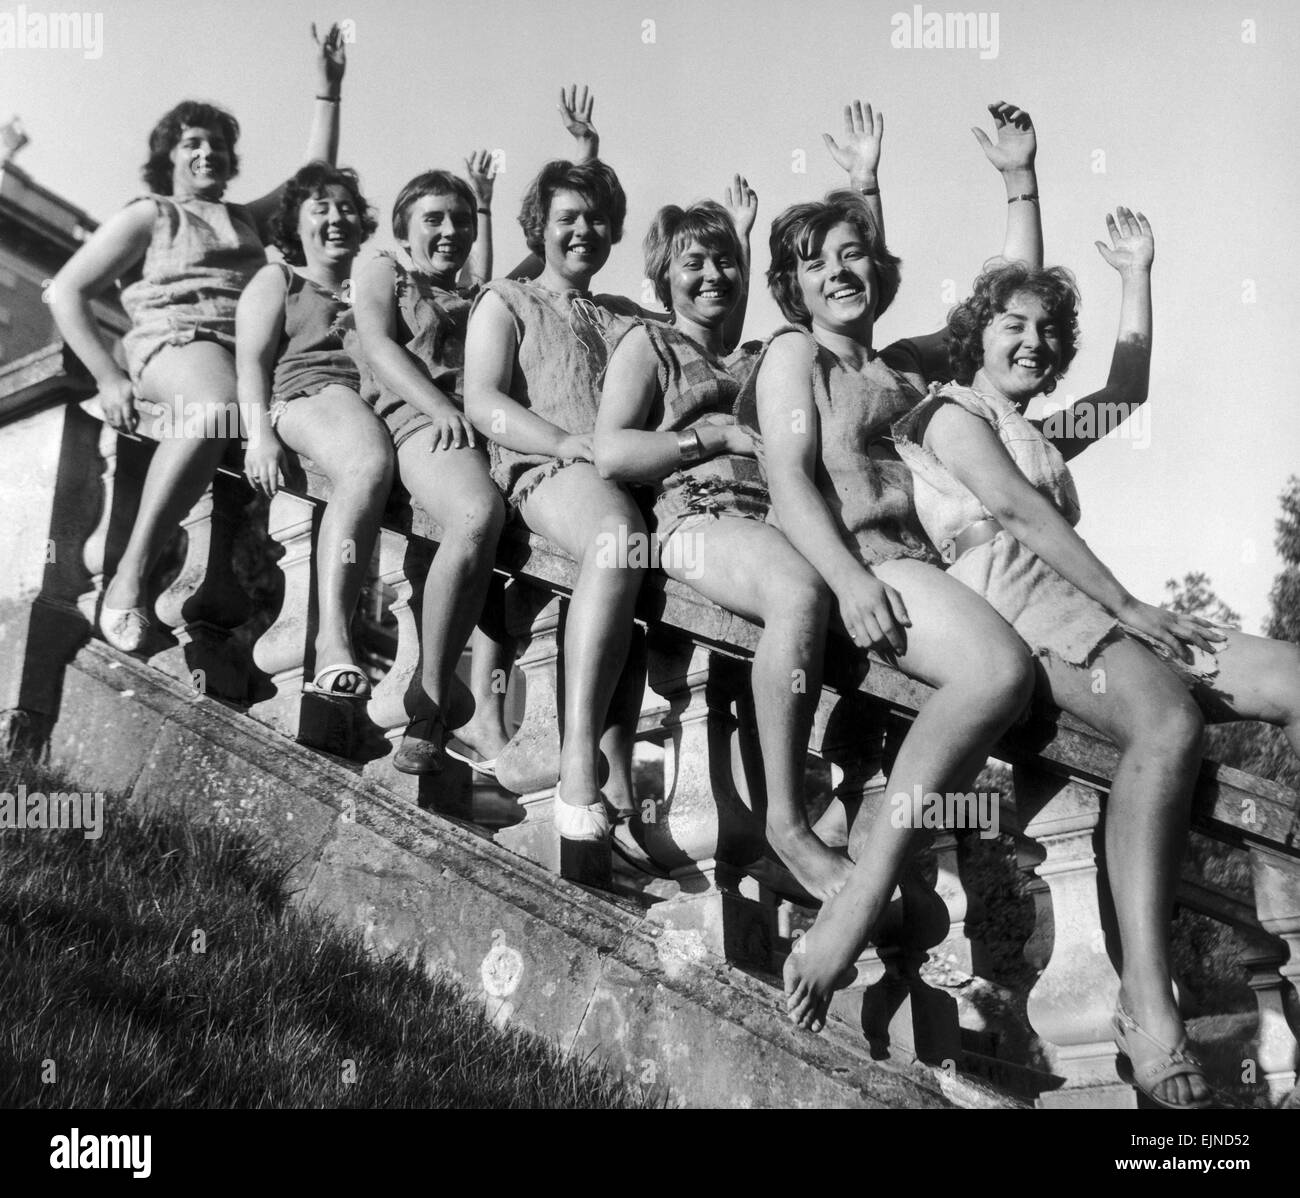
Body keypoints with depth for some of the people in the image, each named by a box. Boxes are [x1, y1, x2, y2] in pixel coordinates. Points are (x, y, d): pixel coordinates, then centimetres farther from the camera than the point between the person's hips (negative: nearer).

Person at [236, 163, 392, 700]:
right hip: (311, 394, -4)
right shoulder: (278, 279, 28)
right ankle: (332, 640, -50)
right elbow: (252, 361, 11)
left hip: (387, 404, 4)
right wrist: (260, 433, -8)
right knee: (371, 465, -42)